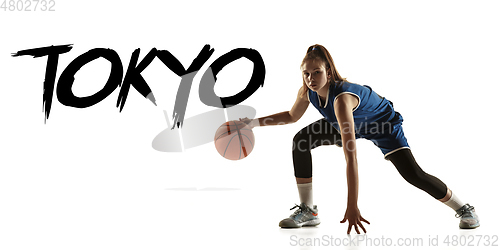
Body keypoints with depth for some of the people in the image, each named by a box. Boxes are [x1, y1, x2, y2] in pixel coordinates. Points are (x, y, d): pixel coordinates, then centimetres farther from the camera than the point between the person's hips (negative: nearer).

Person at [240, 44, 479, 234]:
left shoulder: (341, 97, -44)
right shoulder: (306, 92, -23)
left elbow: (351, 156, -49)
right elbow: (292, 116, 3)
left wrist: (352, 207, -52)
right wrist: (256, 122, -9)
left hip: (383, 124, -6)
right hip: (352, 123, 7)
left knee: (412, 174, -19)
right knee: (301, 141, -9)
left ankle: (463, 209, 9)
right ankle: (308, 211, 0)